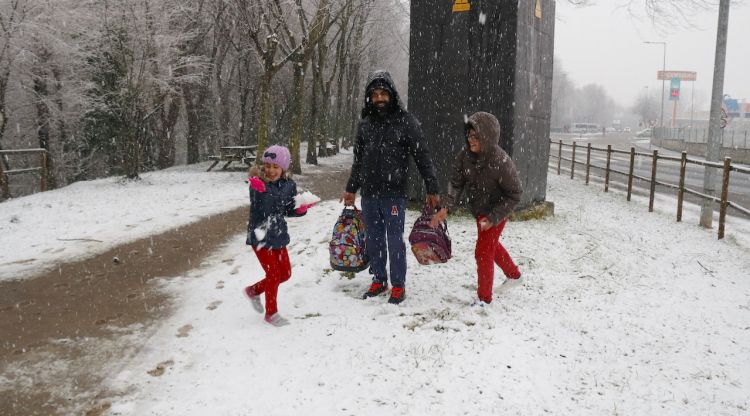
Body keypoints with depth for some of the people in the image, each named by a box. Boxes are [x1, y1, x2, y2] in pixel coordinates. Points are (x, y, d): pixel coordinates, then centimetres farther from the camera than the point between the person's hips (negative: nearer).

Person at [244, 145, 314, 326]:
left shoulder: (288, 185, -1)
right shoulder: (258, 183, -16)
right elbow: (262, 210, -29)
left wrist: (301, 209, -10)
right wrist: (261, 190, -45)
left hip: (278, 235, 6)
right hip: (260, 235, -6)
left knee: (285, 273, 14)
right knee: (273, 273, -2)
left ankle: (253, 291, 36)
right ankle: (271, 313, 18)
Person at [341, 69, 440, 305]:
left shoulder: (405, 122, -4)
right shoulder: (365, 124, 10)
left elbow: (422, 157, -3)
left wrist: (432, 189, -5)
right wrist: (351, 189, 22)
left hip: (394, 193, -4)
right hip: (368, 193, 5)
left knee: (394, 241, 0)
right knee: (374, 240, 11)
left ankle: (398, 285, 13)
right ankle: (379, 281, 25)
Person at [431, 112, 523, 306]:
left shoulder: (501, 162, -31)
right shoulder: (465, 155, -17)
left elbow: (514, 195, -23)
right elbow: (456, 183, -15)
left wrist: (493, 218, -28)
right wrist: (446, 207, -30)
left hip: (496, 213, -7)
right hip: (479, 211, 7)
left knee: (483, 252, -3)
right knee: (491, 244, 26)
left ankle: (484, 298, 17)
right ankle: (514, 275, 52)